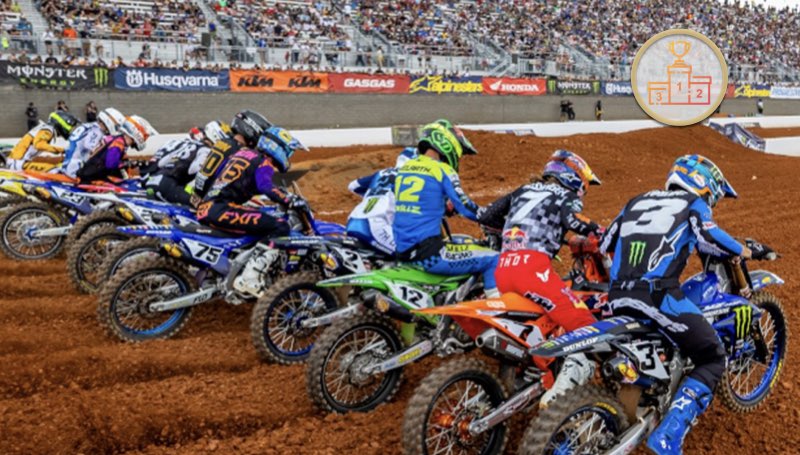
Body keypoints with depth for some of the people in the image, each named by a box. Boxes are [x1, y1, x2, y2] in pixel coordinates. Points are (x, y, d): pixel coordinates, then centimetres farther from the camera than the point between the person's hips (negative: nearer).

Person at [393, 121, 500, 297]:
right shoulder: (443, 170, -7)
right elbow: (465, 206, -6)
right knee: (493, 260, -2)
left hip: (403, 252, 8)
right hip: (430, 255, -8)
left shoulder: (404, 169, 14)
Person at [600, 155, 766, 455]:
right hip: (659, 295, -6)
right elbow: (708, 236, -9)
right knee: (712, 361, 7)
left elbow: (605, 244, 28)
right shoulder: (694, 204, 12)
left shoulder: (637, 202, 26)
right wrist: (741, 250, 8)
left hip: (617, 297, 6)